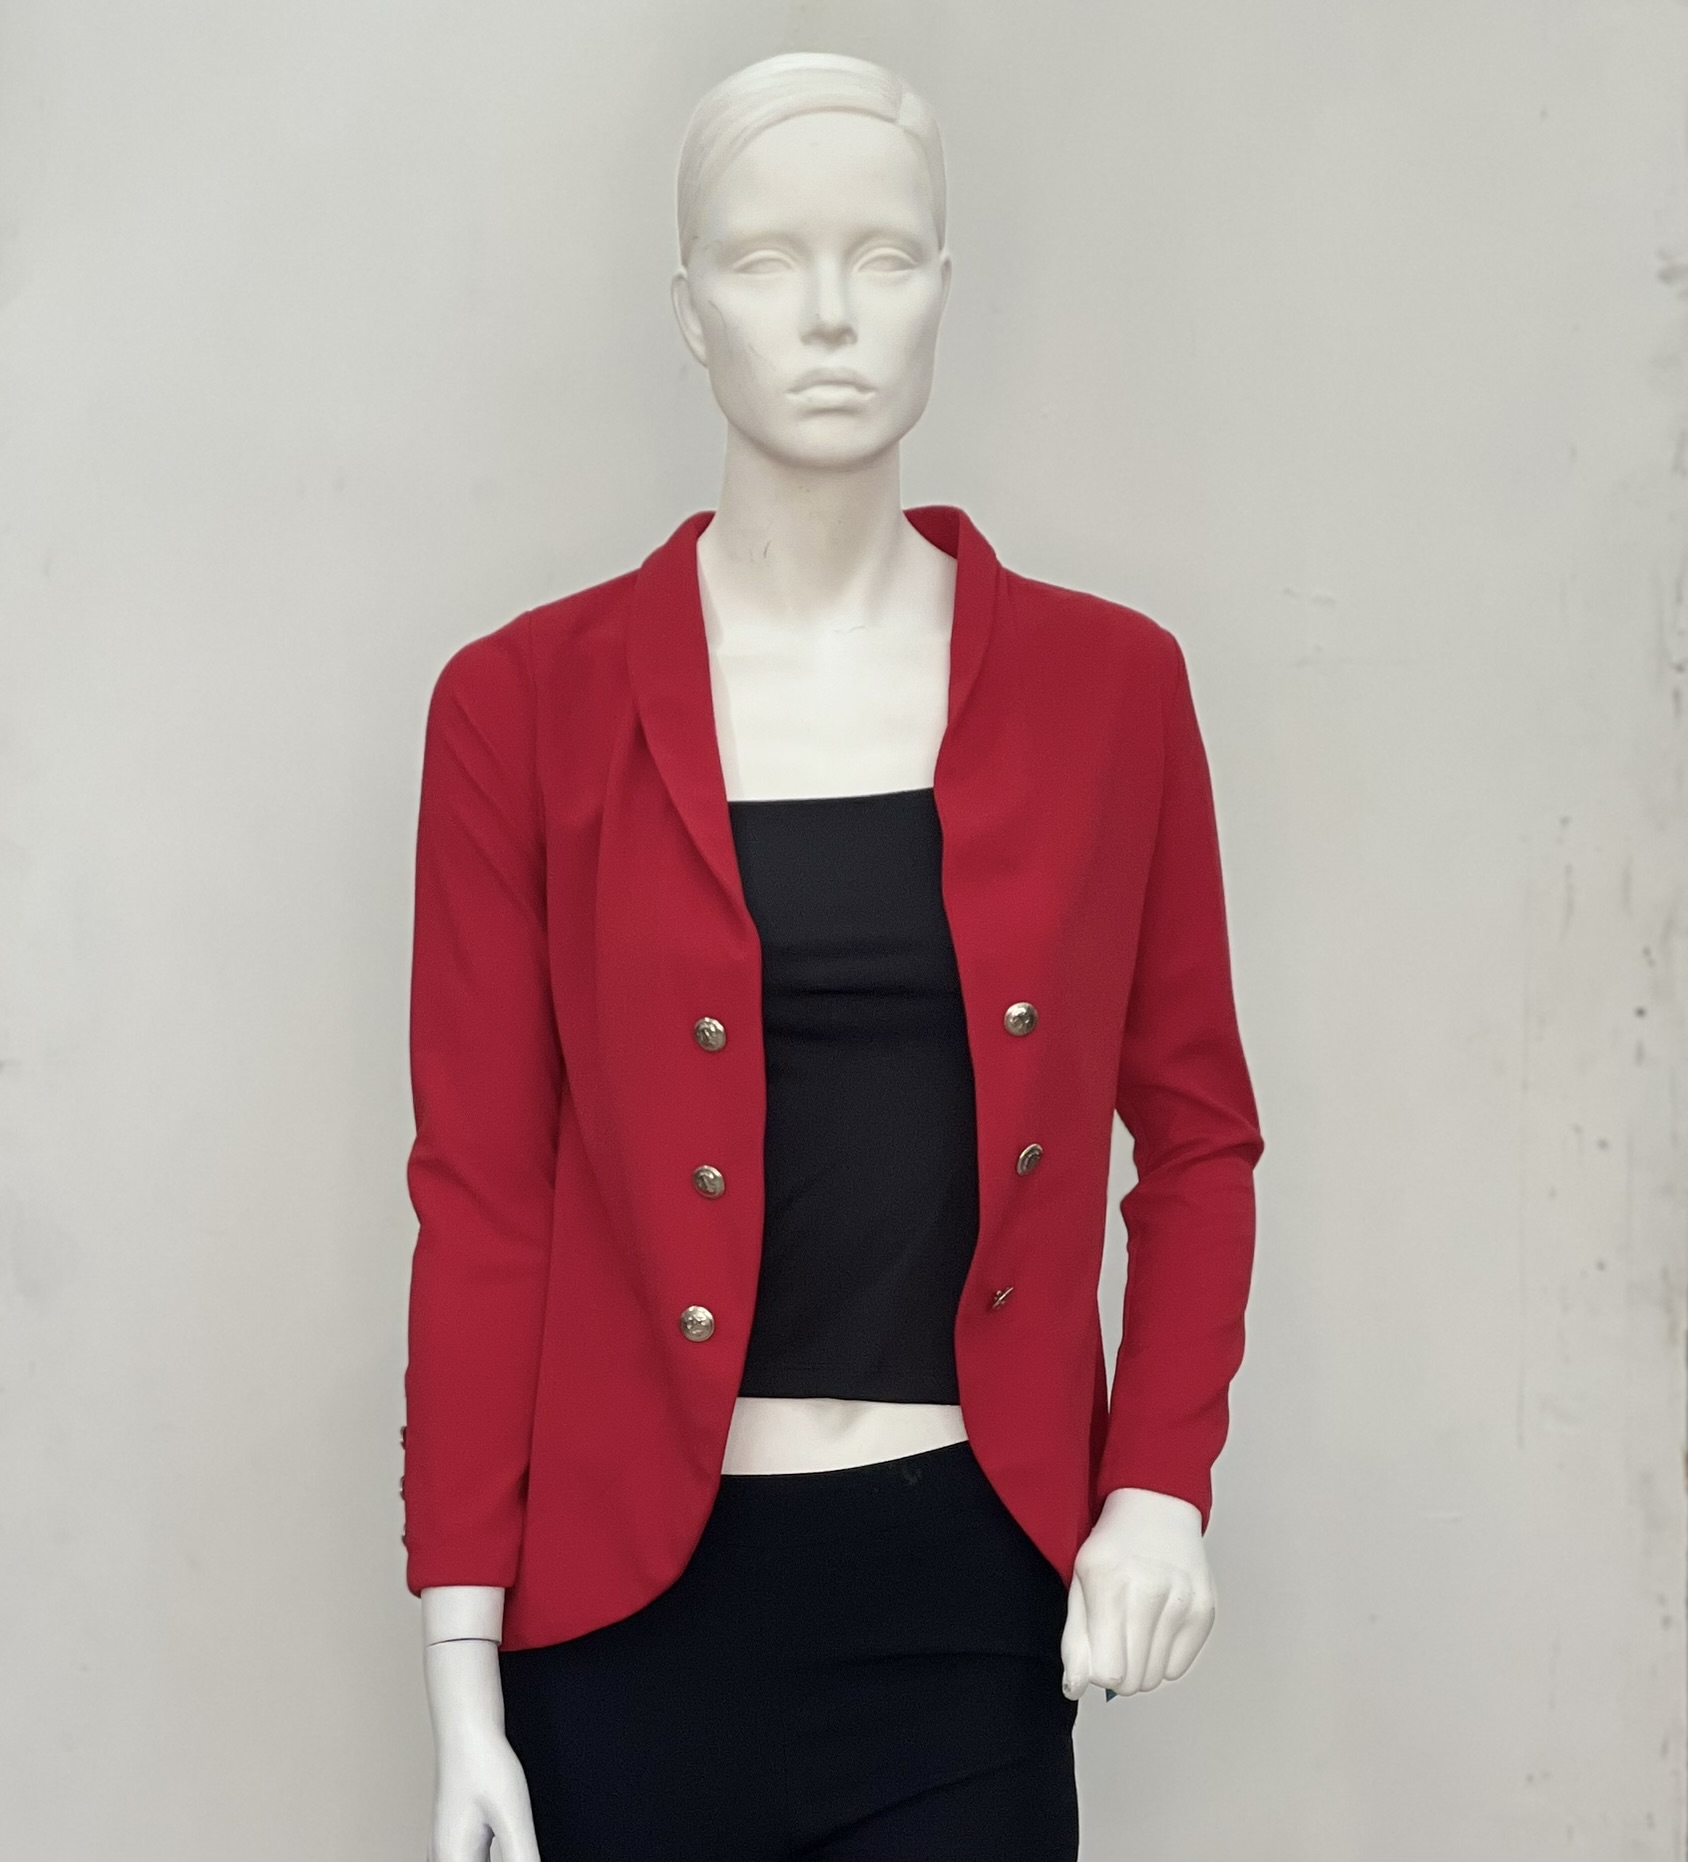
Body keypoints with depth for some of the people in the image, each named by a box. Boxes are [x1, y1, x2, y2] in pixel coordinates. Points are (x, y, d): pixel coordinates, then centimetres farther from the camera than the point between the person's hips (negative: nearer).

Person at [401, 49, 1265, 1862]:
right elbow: (482, 1195, -1)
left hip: (973, 1590, 1)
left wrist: (1163, 1480, -2)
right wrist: (459, 1673, -3)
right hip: (636, 1593, -1)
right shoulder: (526, 703, -2)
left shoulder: (1104, 686, 2)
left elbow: (1196, 1129, 10)